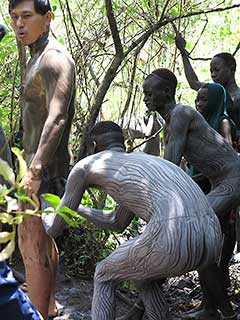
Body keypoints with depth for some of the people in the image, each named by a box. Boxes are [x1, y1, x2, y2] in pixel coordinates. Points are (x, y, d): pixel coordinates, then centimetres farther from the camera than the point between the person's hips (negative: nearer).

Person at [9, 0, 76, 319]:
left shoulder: (54, 58, -15)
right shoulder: (37, 59, 16)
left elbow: (56, 118, -26)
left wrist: (35, 171, -32)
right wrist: (34, 166, 18)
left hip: (46, 167, -10)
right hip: (39, 163, 10)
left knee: (32, 245, -9)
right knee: (44, 240, 18)